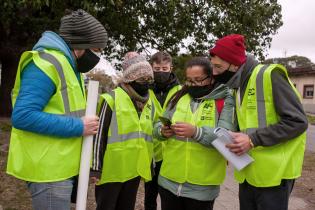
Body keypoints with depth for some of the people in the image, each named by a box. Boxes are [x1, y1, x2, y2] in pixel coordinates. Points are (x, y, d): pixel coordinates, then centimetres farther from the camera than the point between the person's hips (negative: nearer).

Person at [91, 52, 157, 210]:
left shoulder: (150, 104, 8)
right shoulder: (112, 99, -10)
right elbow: (100, 135, -10)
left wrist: (151, 165, 17)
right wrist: (96, 168, -10)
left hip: (135, 171, 6)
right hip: (110, 171, -5)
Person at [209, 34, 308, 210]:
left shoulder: (270, 75, -14)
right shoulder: (238, 86, 10)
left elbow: (298, 122, -19)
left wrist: (254, 140, -23)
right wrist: (237, 138, 0)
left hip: (273, 173, -7)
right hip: (247, 172, 7)